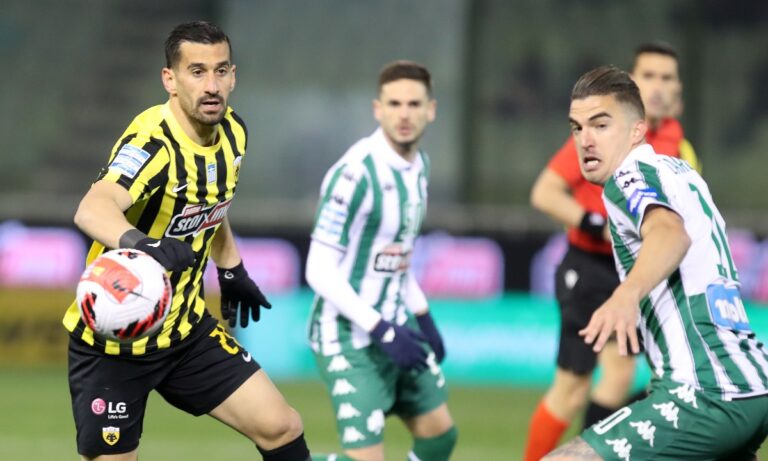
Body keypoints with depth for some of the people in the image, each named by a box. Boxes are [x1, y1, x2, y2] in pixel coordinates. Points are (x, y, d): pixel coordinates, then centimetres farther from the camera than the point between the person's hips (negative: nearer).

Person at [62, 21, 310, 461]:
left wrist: (232, 269, 27)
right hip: (113, 342, -7)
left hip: (187, 330, 7)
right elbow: (93, 209, -49)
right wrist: (142, 245, -68)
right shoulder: (152, 143, -27)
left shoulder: (233, 133, -2)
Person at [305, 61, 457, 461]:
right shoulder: (356, 173, -21)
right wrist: (381, 331, -24)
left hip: (394, 325, 9)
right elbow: (320, 272, -22)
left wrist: (422, 316, 17)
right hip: (349, 336, -9)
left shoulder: (419, 165, 6)